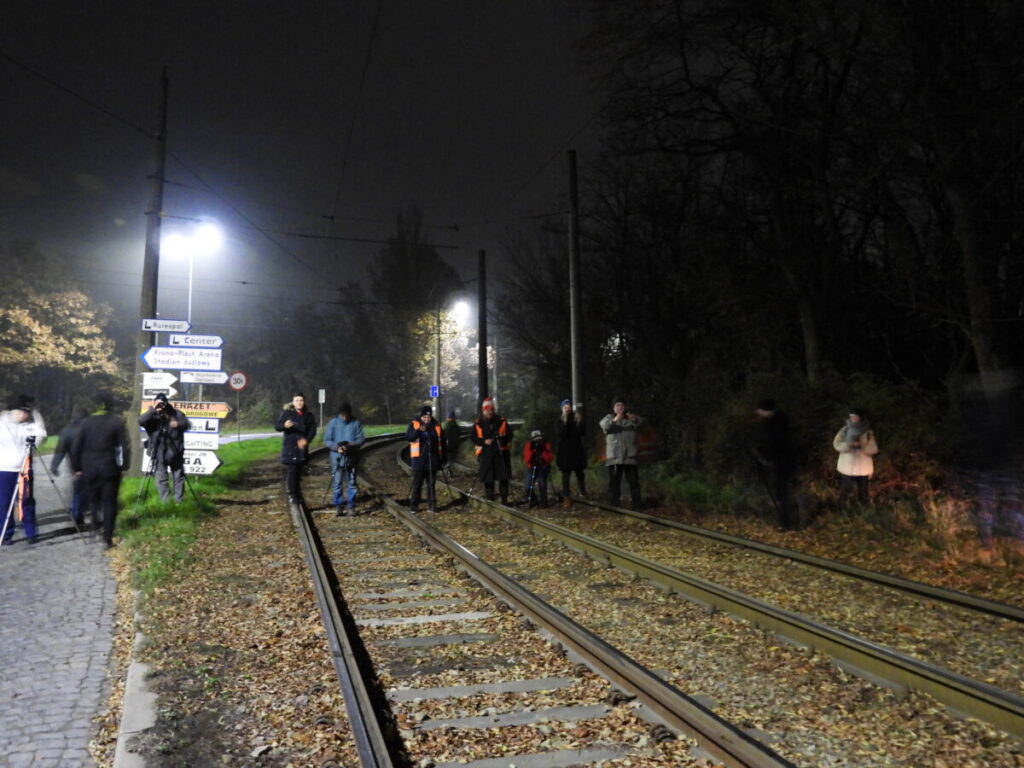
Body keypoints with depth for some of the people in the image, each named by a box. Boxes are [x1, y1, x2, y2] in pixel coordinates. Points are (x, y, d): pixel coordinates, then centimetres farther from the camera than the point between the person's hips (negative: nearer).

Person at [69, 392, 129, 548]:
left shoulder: (86, 422, 2)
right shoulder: (117, 422, -5)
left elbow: (75, 446, 4)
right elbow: (125, 446, -9)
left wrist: (76, 467, 12)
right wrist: (124, 466, -1)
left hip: (89, 469, 2)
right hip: (110, 469, -2)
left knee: (92, 497, 23)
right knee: (109, 501, 1)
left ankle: (95, 523, 16)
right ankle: (108, 536, -2)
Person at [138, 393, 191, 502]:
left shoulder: (176, 413, -1)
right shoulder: (153, 416, -7)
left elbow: (187, 425, 1)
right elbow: (141, 421, -24)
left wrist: (179, 424, -21)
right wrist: (153, 410, -31)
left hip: (175, 452, 2)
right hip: (159, 453, -2)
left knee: (178, 477, 10)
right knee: (161, 479, 2)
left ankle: (179, 501, 23)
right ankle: (165, 502, 11)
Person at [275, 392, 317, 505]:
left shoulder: (308, 415, 10)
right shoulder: (287, 413, 1)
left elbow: (313, 430, 5)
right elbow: (277, 426, -6)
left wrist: (306, 440, -13)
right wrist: (284, 425, -29)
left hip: (302, 447, 3)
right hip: (289, 448, -3)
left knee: (298, 472, 6)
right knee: (291, 471, -8)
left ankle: (297, 494, 16)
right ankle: (292, 495, -4)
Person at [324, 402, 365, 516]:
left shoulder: (356, 423, -1)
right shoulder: (333, 423, -1)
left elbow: (361, 439, -3)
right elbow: (326, 440, 0)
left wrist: (350, 444, -20)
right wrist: (336, 447, -17)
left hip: (351, 458, 0)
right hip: (337, 458, 0)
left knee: (351, 483, 4)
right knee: (337, 483, 4)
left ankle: (351, 506, 12)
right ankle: (339, 506, 12)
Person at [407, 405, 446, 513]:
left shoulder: (436, 426, 8)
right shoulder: (414, 424, -1)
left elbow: (442, 442, 13)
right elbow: (409, 437, -15)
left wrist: (444, 457, 13)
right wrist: (418, 430, -32)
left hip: (433, 459, 3)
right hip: (419, 459, -3)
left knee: (431, 483, 7)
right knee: (417, 483, 0)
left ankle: (432, 504, 13)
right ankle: (414, 505, 7)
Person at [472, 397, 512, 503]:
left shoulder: (502, 422, 5)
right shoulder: (478, 424, 4)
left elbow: (509, 435, 7)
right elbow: (474, 438, 3)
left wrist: (503, 439, -14)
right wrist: (484, 441, -13)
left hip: (501, 453, 0)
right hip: (486, 454, 0)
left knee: (503, 477, 0)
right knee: (488, 479, 2)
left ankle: (504, 499, 11)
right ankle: (490, 500, 14)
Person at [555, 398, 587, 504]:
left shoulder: (576, 419, 5)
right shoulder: (559, 421, 0)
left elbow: (581, 433, -3)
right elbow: (559, 434, -15)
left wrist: (579, 423, -16)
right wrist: (565, 422, -22)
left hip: (577, 450, 2)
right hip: (565, 451, -2)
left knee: (579, 473, 6)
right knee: (566, 474, -2)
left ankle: (582, 492, 18)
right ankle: (566, 496, -2)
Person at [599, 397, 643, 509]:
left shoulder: (630, 418, 12)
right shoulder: (609, 418, 8)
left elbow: (640, 423, -8)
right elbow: (603, 425, -14)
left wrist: (635, 419, -32)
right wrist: (614, 420, -35)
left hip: (630, 456, 1)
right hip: (614, 457, -1)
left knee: (634, 481, 4)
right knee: (614, 482, -2)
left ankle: (637, 506, 11)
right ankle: (613, 506, 2)